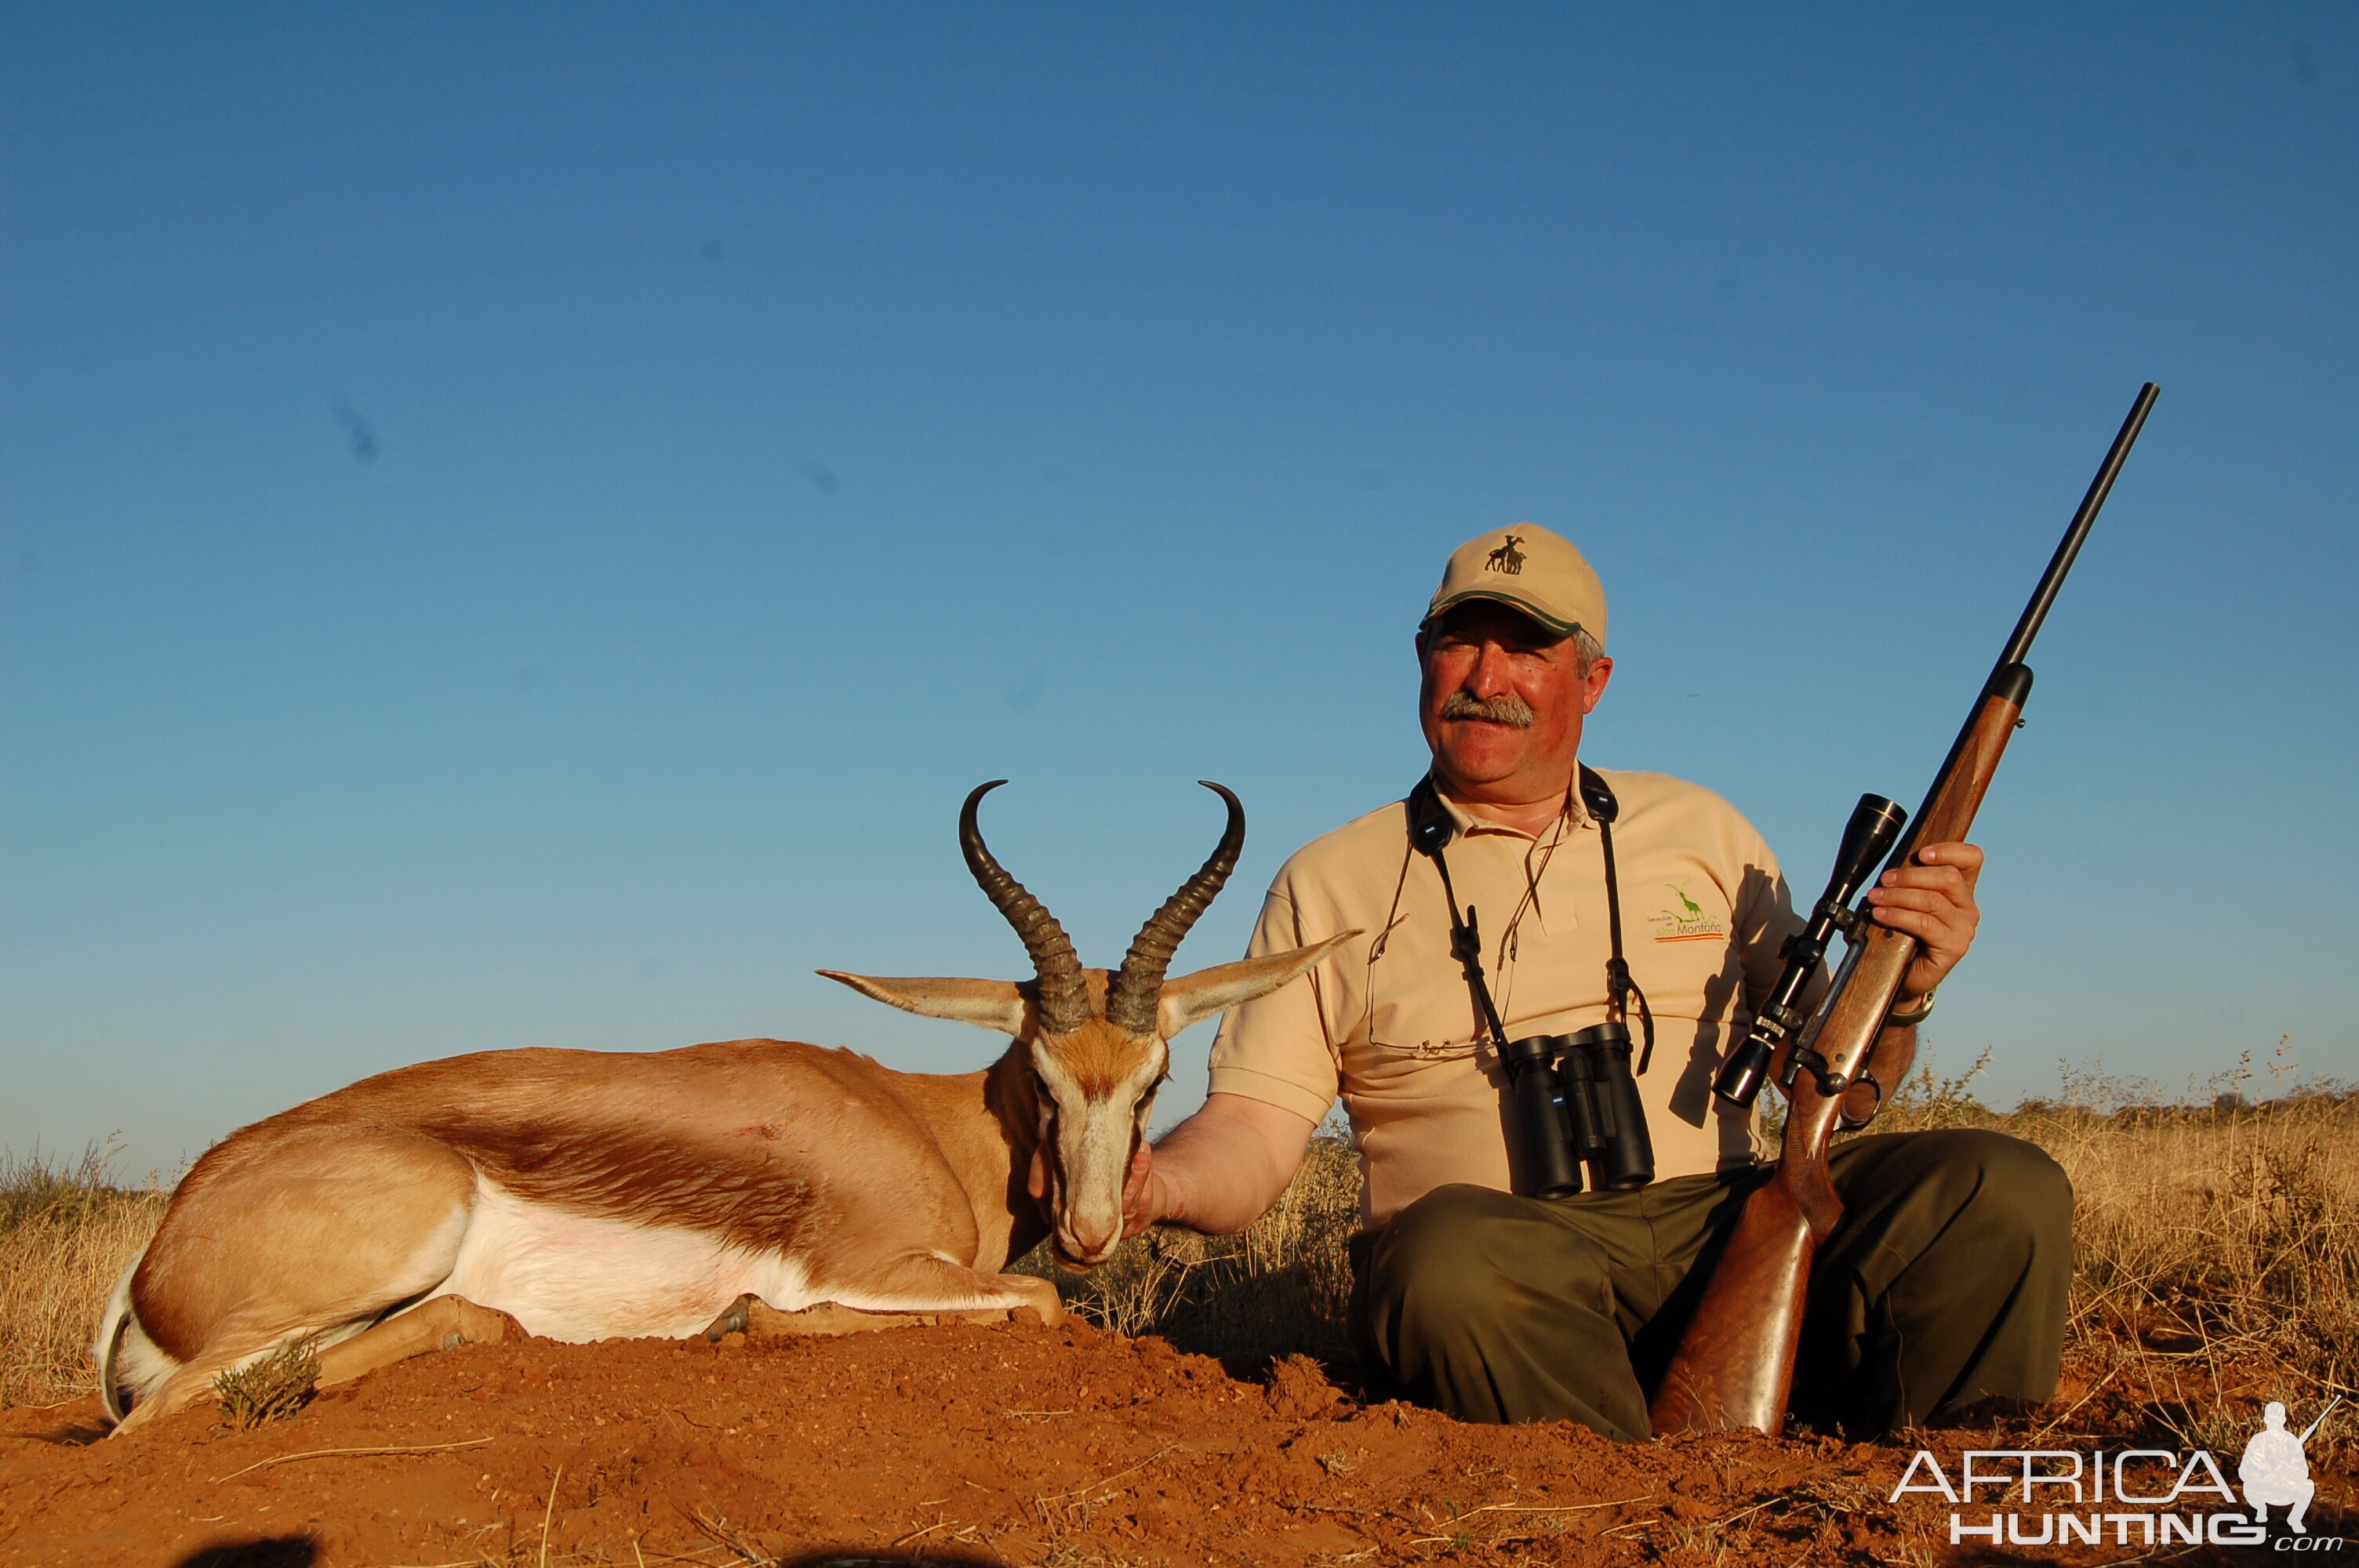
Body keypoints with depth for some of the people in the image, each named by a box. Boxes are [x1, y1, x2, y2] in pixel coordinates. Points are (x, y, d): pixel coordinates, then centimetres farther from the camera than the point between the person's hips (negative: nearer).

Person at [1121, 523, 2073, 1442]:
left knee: (2005, 1192, -22)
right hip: (1500, 1247, -2)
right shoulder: (1331, 885, 12)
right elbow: (1251, 1138, 5)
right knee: (1449, 1262, -38)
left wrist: (1897, 990, 0)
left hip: (1726, 1227, 2)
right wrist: (1153, 1183, -18)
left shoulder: (1702, 834, 18)